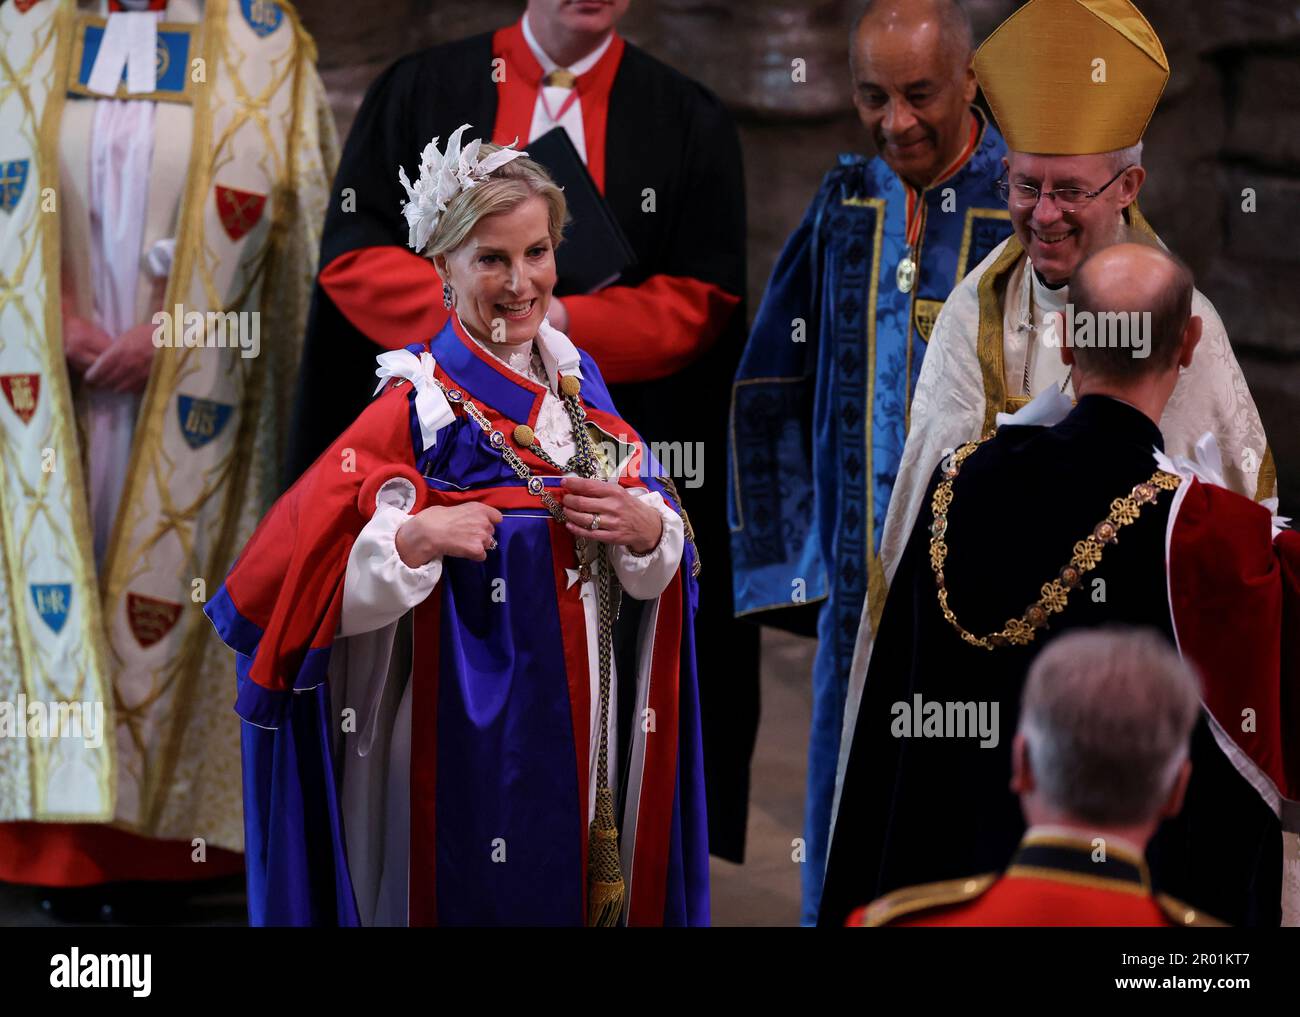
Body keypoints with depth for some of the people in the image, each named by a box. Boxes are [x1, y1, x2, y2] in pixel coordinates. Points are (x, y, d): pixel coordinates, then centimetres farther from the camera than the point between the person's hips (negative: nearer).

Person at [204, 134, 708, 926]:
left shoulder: (578, 383, 5)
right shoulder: (421, 408, -13)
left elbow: (666, 558, 9)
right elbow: (290, 574, -17)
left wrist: (648, 528, -12)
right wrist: (417, 538, -28)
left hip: (589, 731, 6)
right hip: (473, 744, -6)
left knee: (597, 889, 15)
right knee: (476, 898, 5)